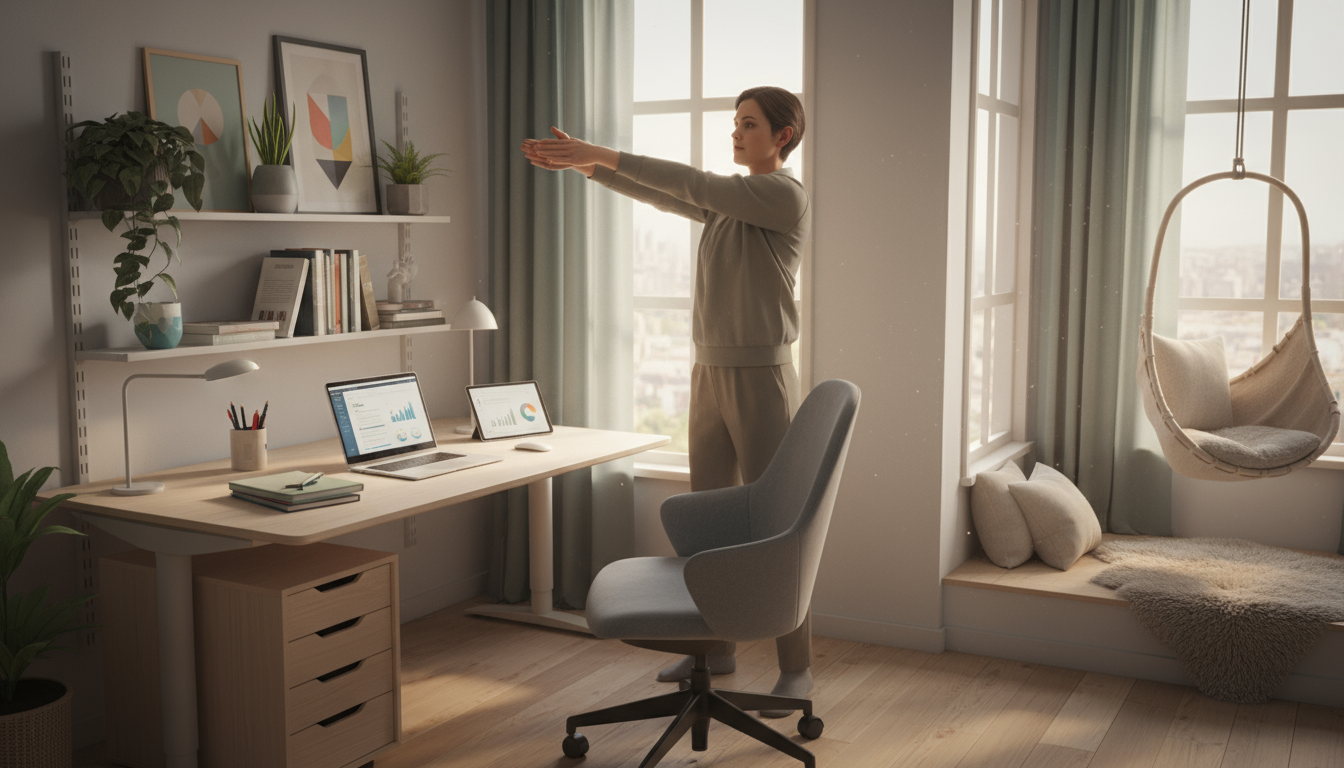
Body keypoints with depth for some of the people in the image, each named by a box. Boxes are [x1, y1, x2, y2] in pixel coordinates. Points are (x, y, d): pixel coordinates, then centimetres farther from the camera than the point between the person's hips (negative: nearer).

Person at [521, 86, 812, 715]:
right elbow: (660, 194, 11)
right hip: (710, 372, 8)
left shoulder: (786, 197, -9)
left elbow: (691, 183, -16)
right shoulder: (727, 201, 16)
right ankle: (716, 646, 26)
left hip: (761, 375, -8)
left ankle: (796, 668, 7)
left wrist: (603, 154, -15)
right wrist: (586, 164, -1)